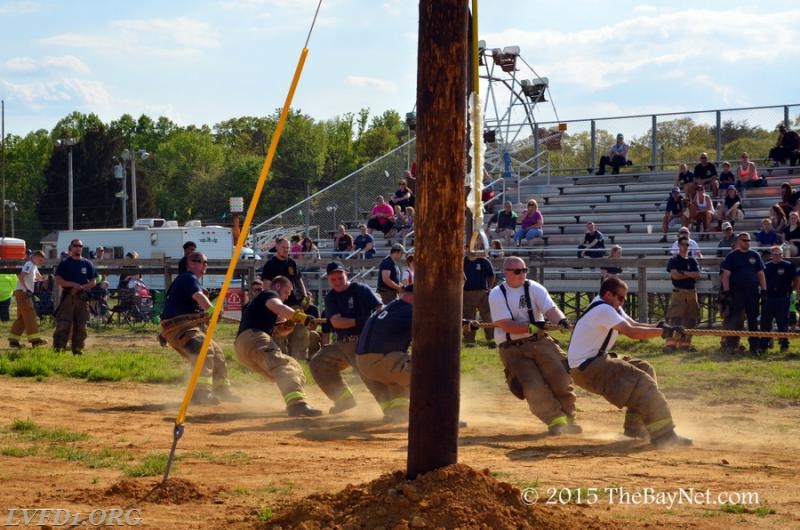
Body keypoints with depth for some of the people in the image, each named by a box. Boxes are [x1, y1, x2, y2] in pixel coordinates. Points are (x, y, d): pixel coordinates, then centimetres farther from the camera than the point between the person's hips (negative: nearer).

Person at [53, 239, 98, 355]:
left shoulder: (88, 264, 12)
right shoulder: (64, 263, 5)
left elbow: (93, 282, 9)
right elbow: (58, 281, -2)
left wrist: (81, 287, -8)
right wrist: (73, 284, -15)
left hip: (82, 298, 3)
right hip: (67, 297, -3)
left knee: (80, 326, 3)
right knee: (63, 325, -9)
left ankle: (77, 349, 9)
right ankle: (58, 348, -9)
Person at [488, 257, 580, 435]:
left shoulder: (534, 288, 1)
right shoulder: (497, 295, -4)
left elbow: (550, 309, -15)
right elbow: (506, 325, -15)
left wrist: (561, 320, -38)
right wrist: (530, 327, -29)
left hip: (539, 342, 2)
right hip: (512, 350, -2)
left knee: (561, 378, -10)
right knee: (534, 387, -15)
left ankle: (567, 418, 6)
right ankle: (555, 420, -4)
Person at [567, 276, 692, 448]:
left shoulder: (610, 306, 13)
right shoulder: (603, 310, -19)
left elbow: (634, 324, 9)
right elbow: (631, 332, -28)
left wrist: (661, 327, -9)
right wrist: (663, 332, -25)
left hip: (597, 360, 11)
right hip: (586, 369, -11)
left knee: (644, 369, 14)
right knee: (642, 382, -17)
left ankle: (635, 427, 15)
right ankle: (663, 435, -20)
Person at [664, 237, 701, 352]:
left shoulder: (692, 261, 14)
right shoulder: (674, 260, 1)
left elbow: (697, 275, 1)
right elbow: (675, 275, -14)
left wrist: (683, 273, -9)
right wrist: (690, 275, -3)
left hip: (691, 292, 5)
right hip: (678, 292, -5)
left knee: (690, 320, 6)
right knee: (675, 318, -15)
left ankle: (685, 343, 13)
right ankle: (671, 344, -20)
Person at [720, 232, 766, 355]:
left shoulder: (755, 256, 12)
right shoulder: (732, 256, 2)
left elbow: (760, 274, 14)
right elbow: (726, 275, -2)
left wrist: (763, 290, 6)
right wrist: (726, 292, -10)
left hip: (753, 293, 3)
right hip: (736, 293, -3)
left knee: (753, 320, 5)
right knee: (735, 320, -3)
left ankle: (754, 346, 9)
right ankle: (731, 345, 2)